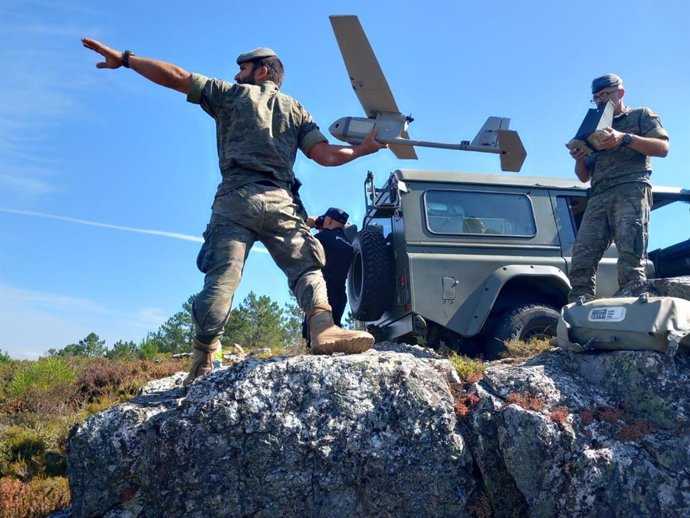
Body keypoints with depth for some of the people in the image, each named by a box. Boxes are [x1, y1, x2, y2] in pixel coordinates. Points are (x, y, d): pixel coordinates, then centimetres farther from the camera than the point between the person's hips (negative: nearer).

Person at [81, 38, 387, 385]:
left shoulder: (231, 94, 19)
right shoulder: (297, 110, 23)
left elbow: (175, 77, 18)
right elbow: (326, 156, 10)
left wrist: (124, 58, 27)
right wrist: (364, 149, 27)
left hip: (236, 198, -1)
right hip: (281, 200, 1)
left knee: (221, 278, -5)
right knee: (307, 268, 0)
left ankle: (203, 365, -7)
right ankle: (324, 328, -27)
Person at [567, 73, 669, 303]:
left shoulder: (642, 116, 20)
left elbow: (663, 147, 2)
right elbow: (584, 176, 26)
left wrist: (625, 138, -10)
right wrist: (579, 158, 4)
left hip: (631, 191, -4)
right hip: (598, 198, 4)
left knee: (630, 259, -19)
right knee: (581, 260, -13)